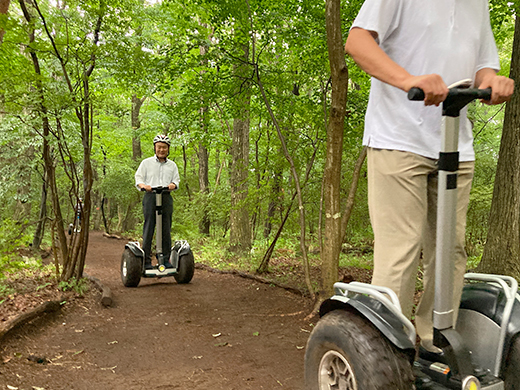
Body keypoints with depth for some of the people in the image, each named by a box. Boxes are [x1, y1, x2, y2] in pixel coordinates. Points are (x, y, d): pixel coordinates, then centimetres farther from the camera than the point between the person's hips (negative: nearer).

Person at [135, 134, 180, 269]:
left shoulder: (172, 165, 17)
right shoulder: (146, 163, 9)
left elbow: (176, 181, 15)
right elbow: (138, 178, 5)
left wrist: (173, 185, -9)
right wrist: (144, 185, -16)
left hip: (166, 197, 2)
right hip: (150, 196, -2)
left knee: (166, 230, 2)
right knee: (148, 229, -5)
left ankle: (165, 259, 9)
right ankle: (146, 260, 0)